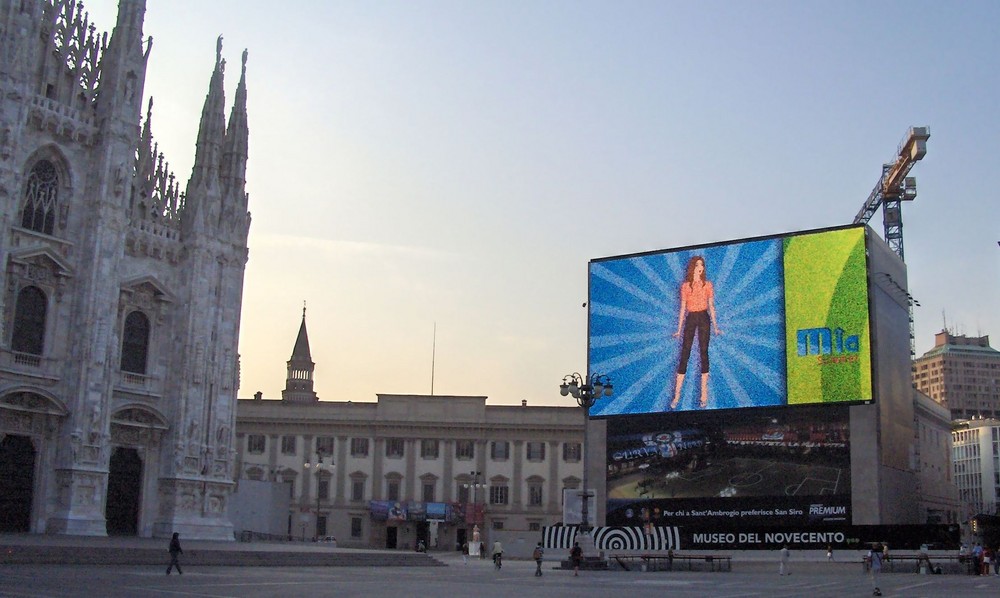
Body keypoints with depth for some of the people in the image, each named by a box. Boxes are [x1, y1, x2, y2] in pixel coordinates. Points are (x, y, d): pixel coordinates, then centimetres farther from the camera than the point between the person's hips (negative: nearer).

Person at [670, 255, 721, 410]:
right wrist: (679, 329, 5)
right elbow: (682, 308, 7)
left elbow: (711, 306, 8)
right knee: (684, 354, -4)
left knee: (703, 353, -2)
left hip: (704, 318, 0)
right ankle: (676, 396, -4)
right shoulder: (685, 286, 6)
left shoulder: (708, 284, 6)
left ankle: (704, 394, 2)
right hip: (690, 319, 0)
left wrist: (715, 326, 3)